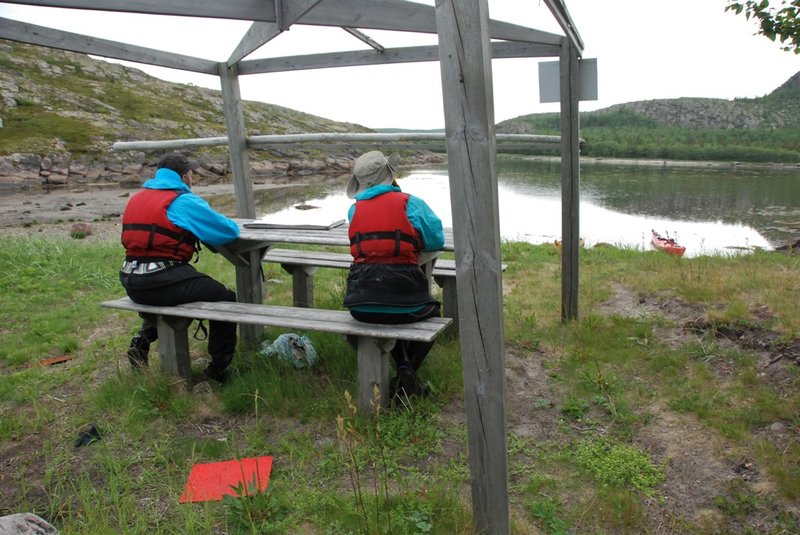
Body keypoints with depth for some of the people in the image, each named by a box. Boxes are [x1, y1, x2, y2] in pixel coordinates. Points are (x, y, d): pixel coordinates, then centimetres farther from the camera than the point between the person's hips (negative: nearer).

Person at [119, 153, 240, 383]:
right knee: (225, 298, 6)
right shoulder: (184, 202, -9)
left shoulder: (137, 198, 15)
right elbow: (230, 231, -7)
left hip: (132, 284, 8)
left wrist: (194, 228, 26)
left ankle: (142, 341, 26)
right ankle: (218, 369, 9)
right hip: (163, 281, -8)